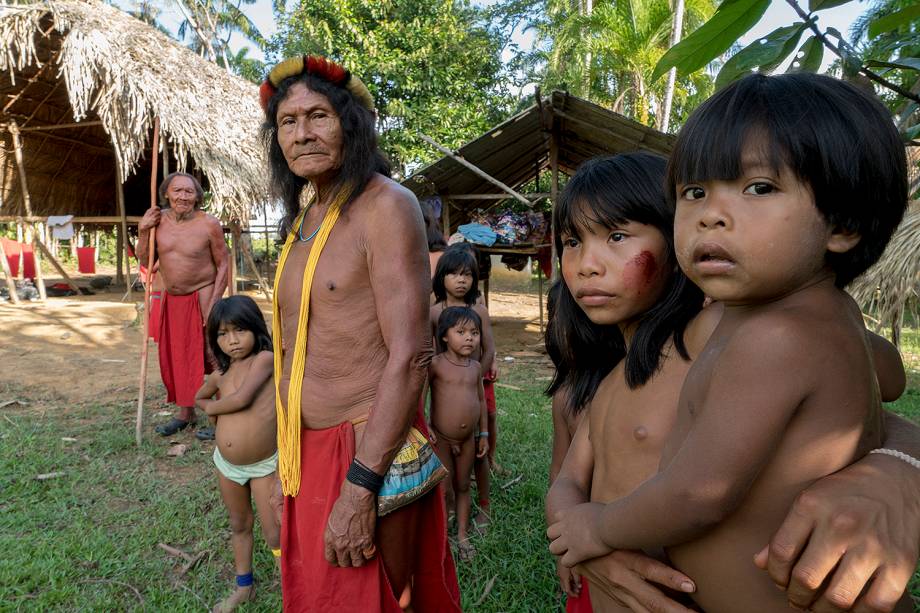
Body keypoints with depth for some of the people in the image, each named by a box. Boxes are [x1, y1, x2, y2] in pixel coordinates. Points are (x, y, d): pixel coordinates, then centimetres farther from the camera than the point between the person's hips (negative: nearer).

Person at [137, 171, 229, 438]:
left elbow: (223, 265, -9)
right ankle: (185, 413, 30)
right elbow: (145, 261, 6)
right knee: (176, 357, 14)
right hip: (170, 299, 6)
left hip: (201, 296, -5)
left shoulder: (209, 224, -14)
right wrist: (142, 231, -9)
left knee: (212, 357, -3)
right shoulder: (158, 220, 0)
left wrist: (213, 305, -14)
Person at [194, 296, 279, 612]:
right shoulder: (221, 372, 1)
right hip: (227, 464, 6)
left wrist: (214, 407, -8)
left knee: (275, 535, -1)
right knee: (239, 526, 22)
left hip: (264, 465, -6)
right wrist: (215, 411, 1)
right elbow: (199, 398, 22)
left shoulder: (265, 358, -17)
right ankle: (244, 586, 41)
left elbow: (242, 398, -27)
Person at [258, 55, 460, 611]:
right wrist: (287, 468, 17)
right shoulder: (301, 219, 11)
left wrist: (359, 489, -23)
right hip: (305, 455, 8)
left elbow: (410, 355, -21)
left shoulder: (385, 204, -14)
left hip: (368, 456, -8)